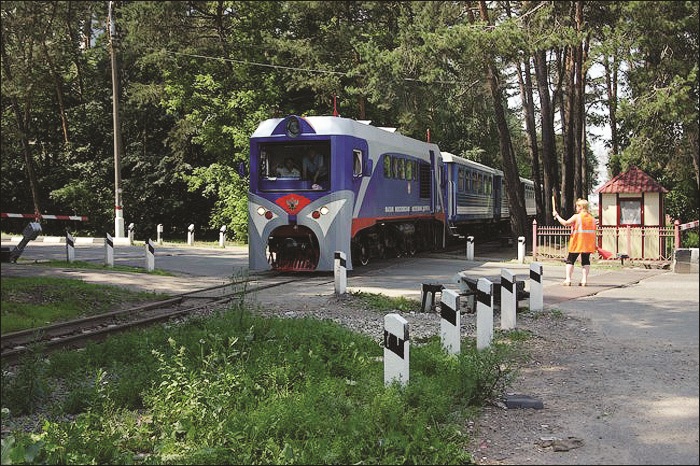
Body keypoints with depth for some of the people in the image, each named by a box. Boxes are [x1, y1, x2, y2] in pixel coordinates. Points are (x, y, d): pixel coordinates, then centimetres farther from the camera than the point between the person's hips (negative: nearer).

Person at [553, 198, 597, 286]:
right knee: (585, 261, 9)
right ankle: (584, 280, 2)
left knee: (570, 261, 4)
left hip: (577, 243, -4)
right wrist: (594, 244, 17)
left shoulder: (577, 217, -9)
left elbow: (565, 223, -13)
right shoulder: (592, 218, 8)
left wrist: (557, 215, -3)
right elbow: (594, 232, 9)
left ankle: (568, 279, -3)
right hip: (588, 244, 4)